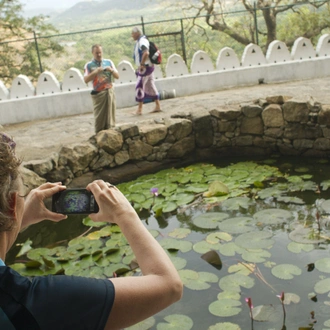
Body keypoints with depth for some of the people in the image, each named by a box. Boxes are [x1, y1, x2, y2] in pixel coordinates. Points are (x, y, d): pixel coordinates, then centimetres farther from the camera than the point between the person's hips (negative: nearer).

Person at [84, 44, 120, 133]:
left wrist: (111, 70, -10)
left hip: (110, 92, 3)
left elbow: (117, 76, 10)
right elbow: (86, 80, -9)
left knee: (110, 116, 5)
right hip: (98, 93, -2)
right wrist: (95, 72, -20)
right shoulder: (89, 65, 1)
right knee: (99, 117, -1)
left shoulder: (109, 62, 10)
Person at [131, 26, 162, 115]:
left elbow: (146, 53, -32)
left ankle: (139, 109, -2)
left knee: (139, 87, -6)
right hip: (147, 67, 10)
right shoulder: (139, 41, 14)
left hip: (145, 67, -10)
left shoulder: (142, 41, -17)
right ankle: (158, 106, 16)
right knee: (150, 86, 12)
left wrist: (141, 64, -25)